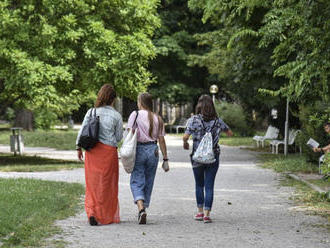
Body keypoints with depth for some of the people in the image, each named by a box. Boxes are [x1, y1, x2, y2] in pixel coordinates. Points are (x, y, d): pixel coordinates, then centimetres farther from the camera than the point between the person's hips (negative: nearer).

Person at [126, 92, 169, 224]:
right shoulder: (158, 118, 8)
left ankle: (141, 209, -23)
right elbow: (161, 140, 6)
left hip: (138, 149, -3)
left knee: (136, 182, -2)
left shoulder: (135, 115, -2)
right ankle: (144, 209, 18)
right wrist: (165, 159, 9)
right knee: (148, 183, 13)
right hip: (153, 151, 3)